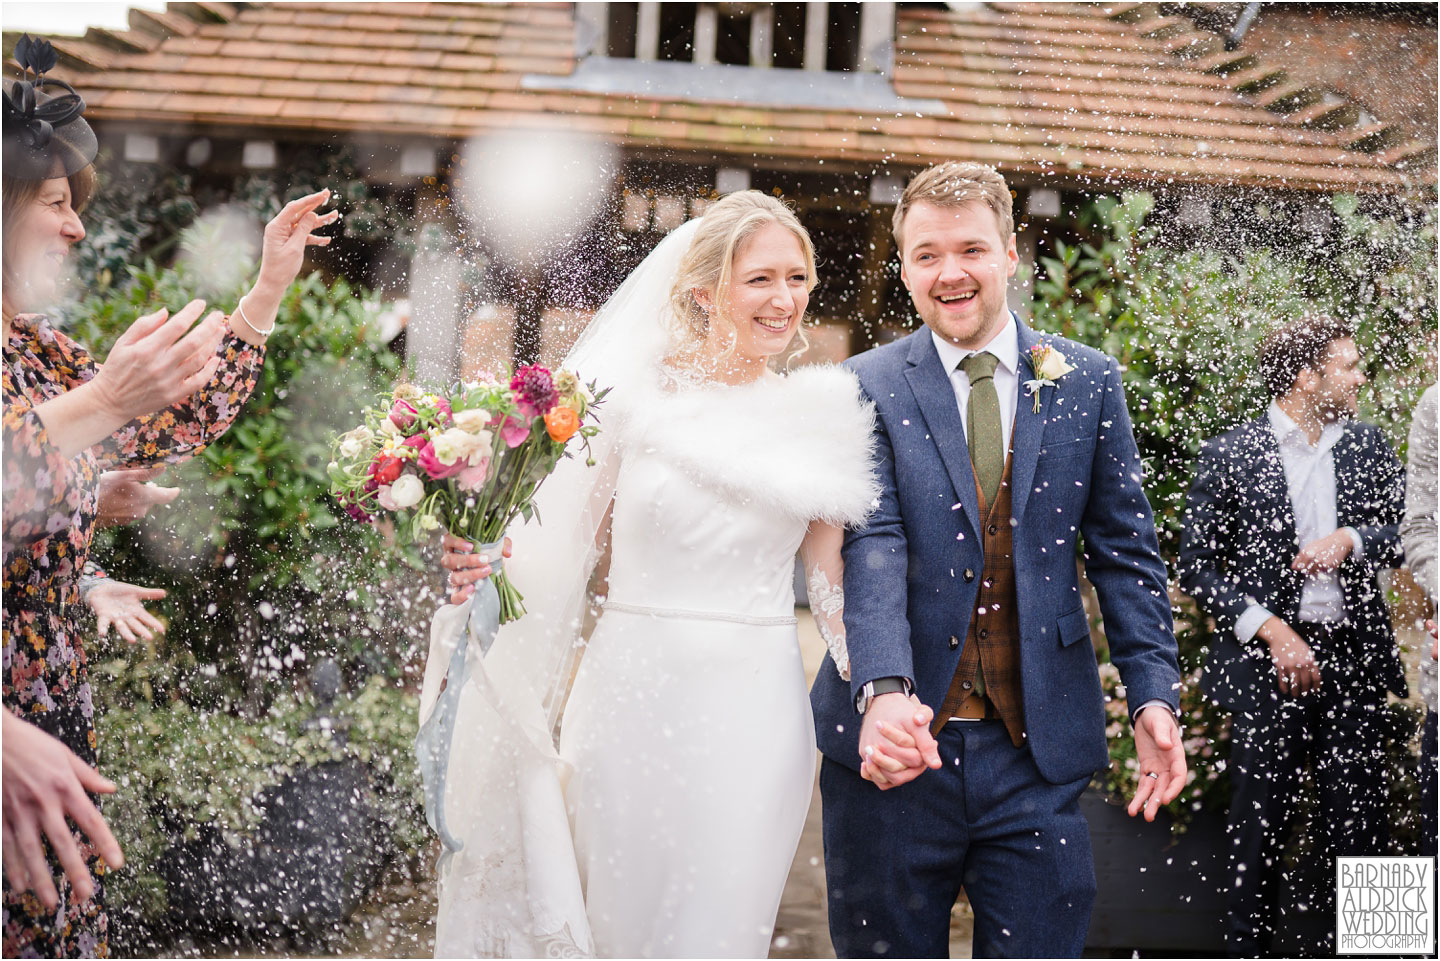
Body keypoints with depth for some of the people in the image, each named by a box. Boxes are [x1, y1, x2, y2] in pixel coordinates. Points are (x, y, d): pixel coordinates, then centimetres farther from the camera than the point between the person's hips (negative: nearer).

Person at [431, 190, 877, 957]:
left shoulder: (822, 410, 3)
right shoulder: (632, 391, -2)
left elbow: (830, 575, 7)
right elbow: (573, 541, 1)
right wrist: (483, 565, -17)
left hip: (752, 713, 1)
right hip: (632, 698, -1)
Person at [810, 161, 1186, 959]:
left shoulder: (1088, 382, 6)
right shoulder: (865, 387, -1)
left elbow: (1125, 552, 7)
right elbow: (869, 548, -12)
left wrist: (1154, 695, -4)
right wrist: (882, 692, -28)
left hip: (1039, 747, 1)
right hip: (896, 739, -1)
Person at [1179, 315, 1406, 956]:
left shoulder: (1367, 446, 9)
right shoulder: (1229, 456, -3)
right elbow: (1197, 567, -4)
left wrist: (1351, 538, -9)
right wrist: (1270, 630, -13)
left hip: (1354, 661, 4)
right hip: (1267, 662, -3)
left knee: (1359, 829, 7)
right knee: (1259, 831, 3)